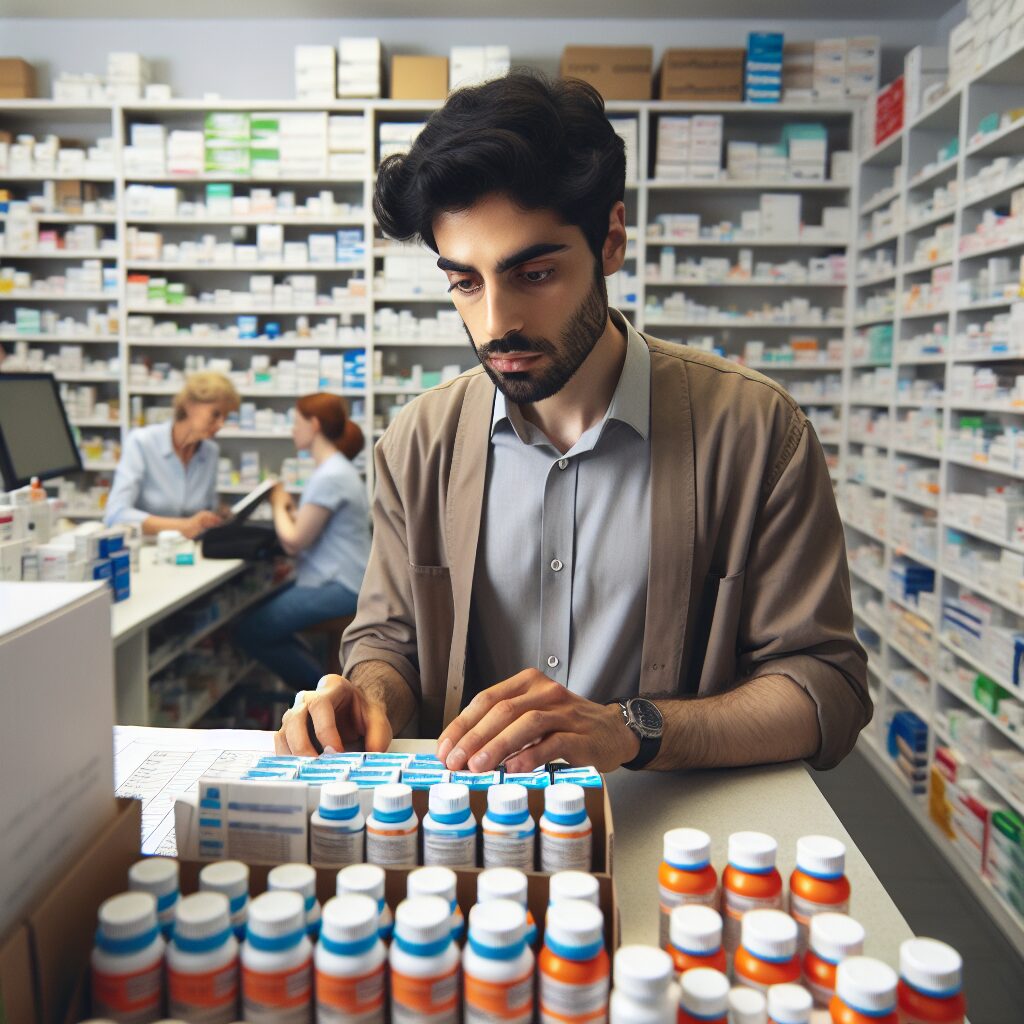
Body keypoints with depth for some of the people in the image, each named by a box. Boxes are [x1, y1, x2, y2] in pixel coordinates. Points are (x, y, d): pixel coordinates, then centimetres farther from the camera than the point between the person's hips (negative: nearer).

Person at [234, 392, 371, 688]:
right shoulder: (335, 468, 14)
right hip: (336, 579, 10)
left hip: (338, 589, -10)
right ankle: (323, 678, 19)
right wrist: (288, 507, 2)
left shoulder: (330, 476, -20)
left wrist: (279, 506, -2)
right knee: (260, 612, 18)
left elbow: (293, 541, -18)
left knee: (249, 632, -6)